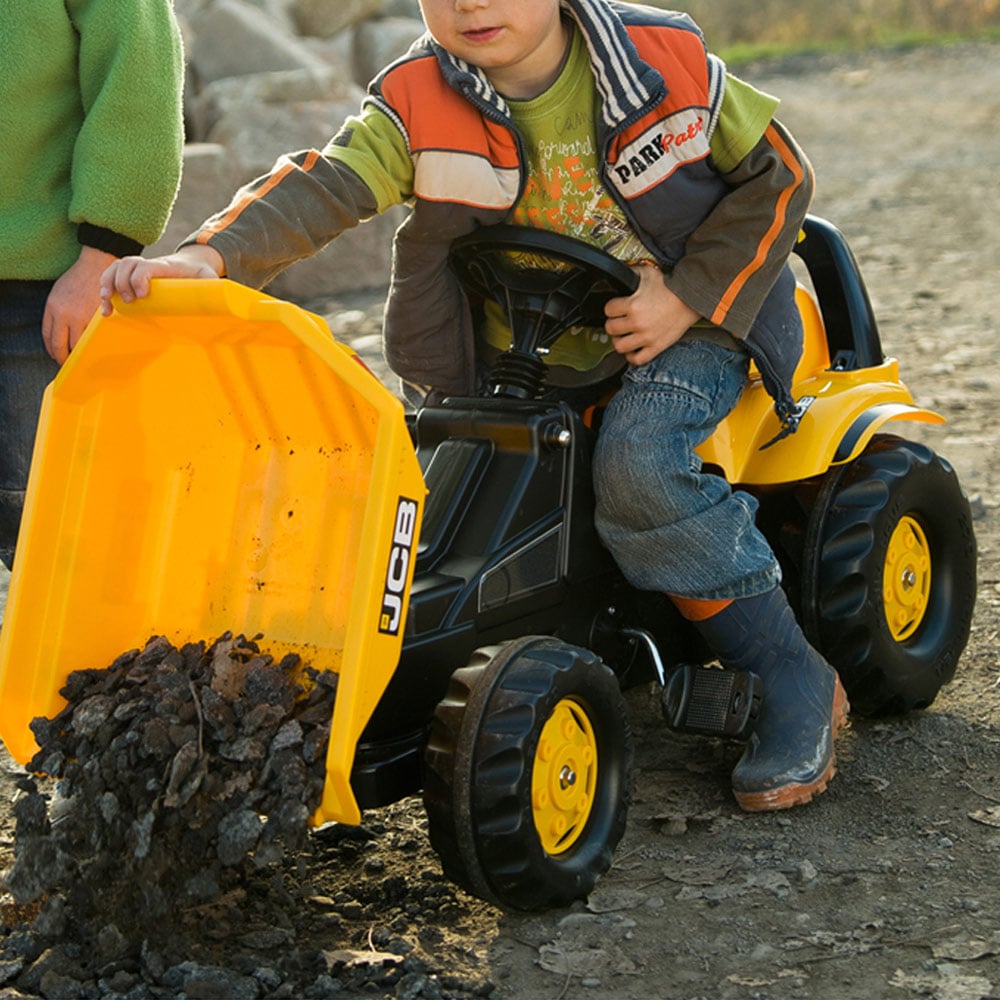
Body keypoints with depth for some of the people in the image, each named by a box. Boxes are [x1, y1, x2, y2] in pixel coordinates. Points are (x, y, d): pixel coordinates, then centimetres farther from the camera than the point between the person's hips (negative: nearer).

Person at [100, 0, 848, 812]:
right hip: (534, 357, 4)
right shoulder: (418, 108, -13)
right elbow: (321, 188, -29)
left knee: (637, 464, -31)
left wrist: (690, 298, -15)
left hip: (692, 321, -3)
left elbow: (778, 174, -4)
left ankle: (797, 683, -18)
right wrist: (209, 256, -49)